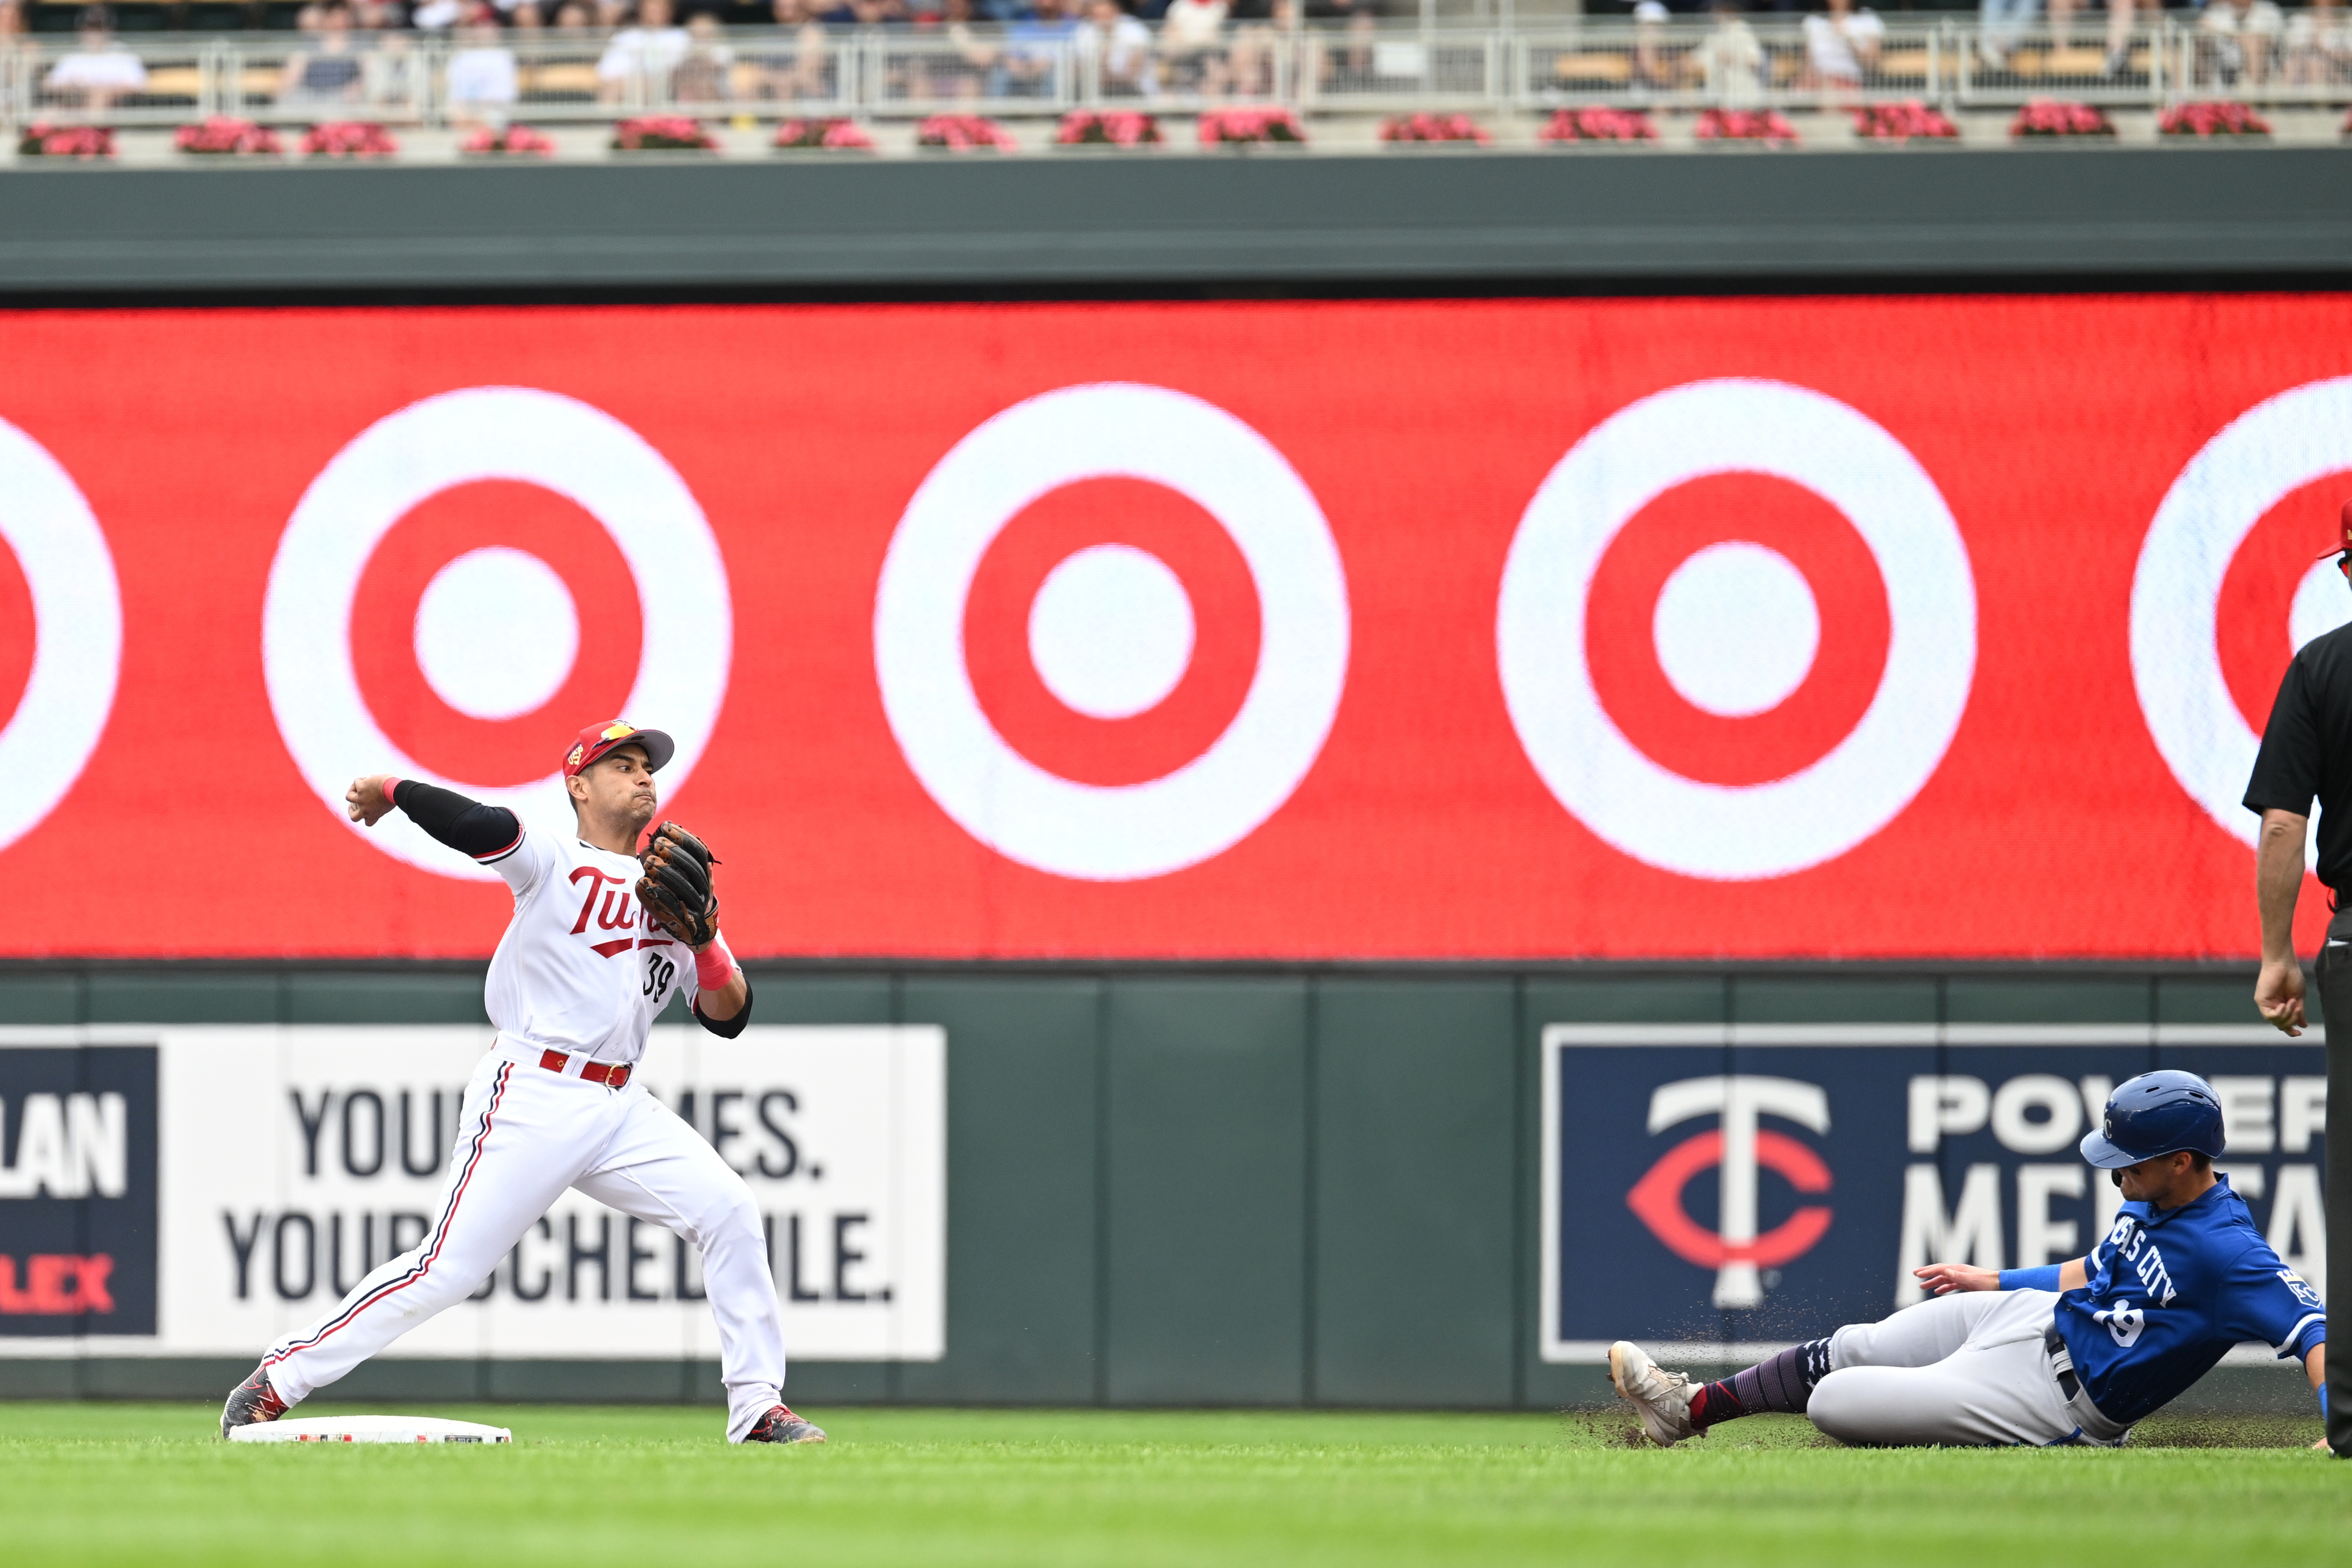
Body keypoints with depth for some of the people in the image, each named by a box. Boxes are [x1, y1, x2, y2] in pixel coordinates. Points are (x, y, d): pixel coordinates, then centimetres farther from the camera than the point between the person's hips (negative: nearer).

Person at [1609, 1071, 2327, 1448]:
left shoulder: (2229, 1252, -27)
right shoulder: (2152, 1200, 2)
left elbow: (2313, 1329, -35)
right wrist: (1994, 1281, 29)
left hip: (2049, 1396, -8)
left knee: (1831, 1401, -12)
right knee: (1842, 1352, 16)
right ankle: (1692, 1407, 34)